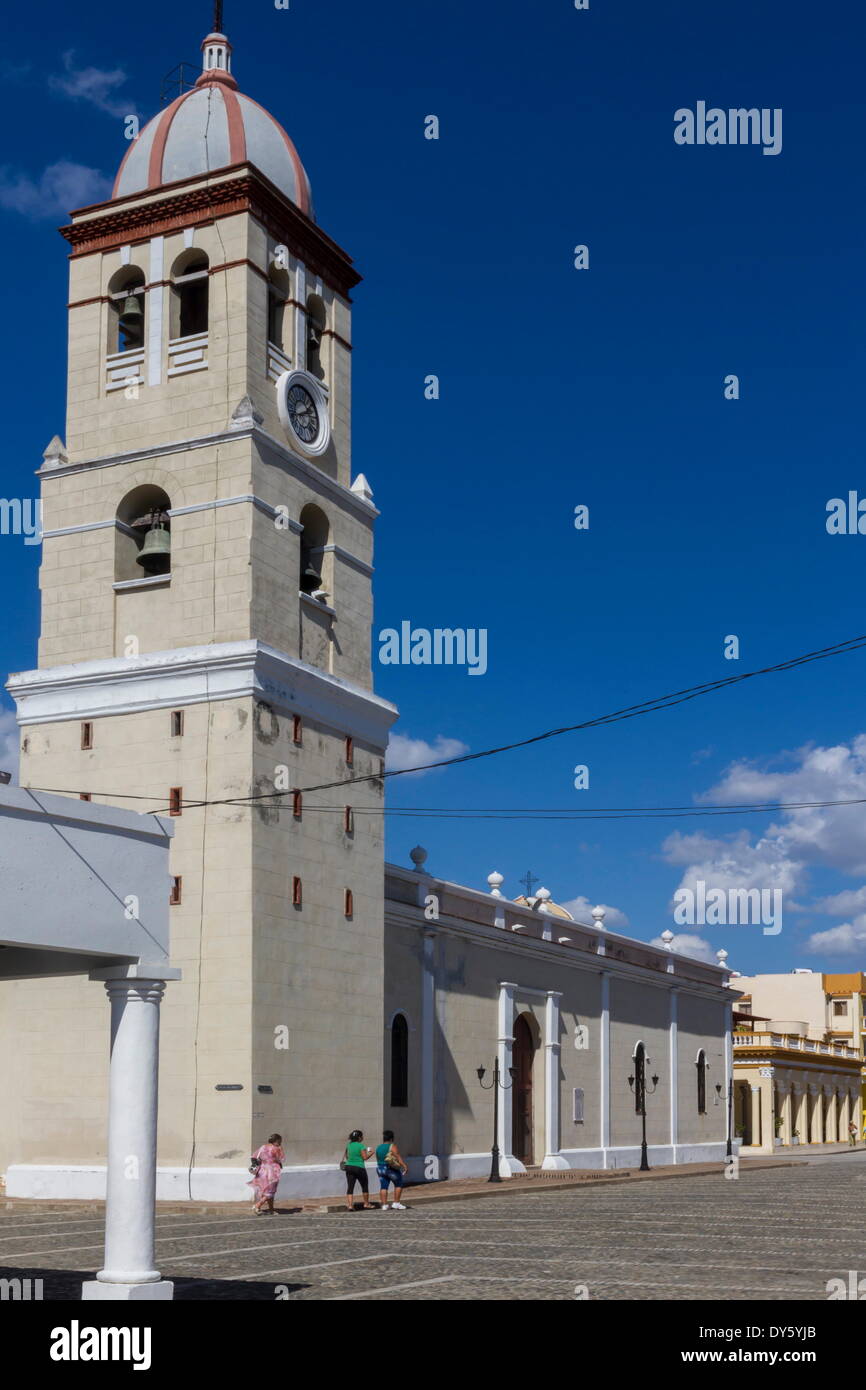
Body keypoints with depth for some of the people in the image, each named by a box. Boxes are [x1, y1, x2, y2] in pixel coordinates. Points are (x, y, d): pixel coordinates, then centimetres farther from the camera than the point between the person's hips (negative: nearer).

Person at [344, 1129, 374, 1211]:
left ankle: (349, 1205, -10)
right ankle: (366, 1204, 20)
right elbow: (365, 1157, -12)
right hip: (359, 1167, -5)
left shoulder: (348, 1145, 7)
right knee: (364, 1186, 13)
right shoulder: (361, 1146, -11)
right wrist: (371, 1153, 4)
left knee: (350, 1187, 1)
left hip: (349, 1167, 5)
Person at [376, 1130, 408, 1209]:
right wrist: (404, 1166, -29)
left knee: (383, 1187, 5)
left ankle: (384, 1205, 0)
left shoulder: (378, 1148, 7)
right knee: (398, 1185, 7)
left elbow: (378, 1159, 14)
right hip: (392, 1169, -6)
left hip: (381, 1169, 6)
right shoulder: (392, 1147, -12)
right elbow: (398, 1157, -22)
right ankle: (396, 1203, 3)